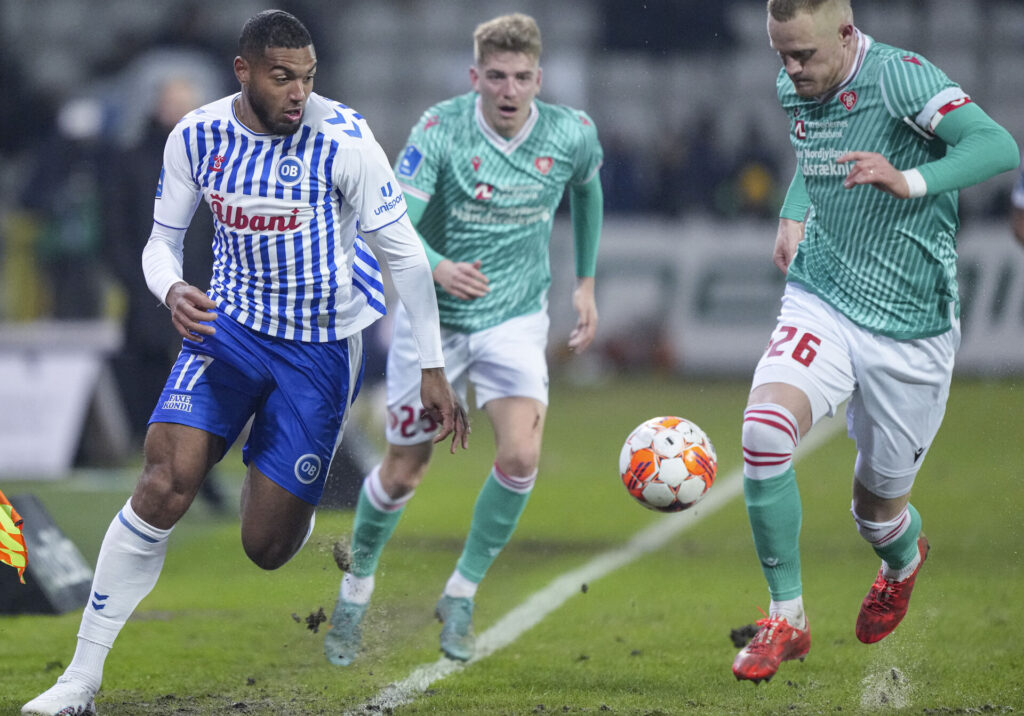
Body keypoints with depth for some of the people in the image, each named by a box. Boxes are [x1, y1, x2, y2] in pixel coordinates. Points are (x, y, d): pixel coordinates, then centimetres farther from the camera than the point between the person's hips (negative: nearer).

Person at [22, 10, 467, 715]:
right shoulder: (196, 137, -7)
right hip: (229, 325, 2)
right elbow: (163, 239, 6)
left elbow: (404, 252, -9)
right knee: (164, 485, -20)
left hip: (320, 350, -2)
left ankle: (281, 496, 37)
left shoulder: (343, 139, -17)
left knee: (267, 546, -4)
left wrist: (432, 369, -8)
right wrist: (173, 291, -19)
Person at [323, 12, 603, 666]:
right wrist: (439, 269, -47)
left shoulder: (571, 135, -9)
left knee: (521, 457, -19)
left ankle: (461, 595, 0)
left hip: (516, 318, 2)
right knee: (404, 471, 7)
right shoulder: (440, 130, -19)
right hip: (434, 319, -1)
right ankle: (357, 587, 34)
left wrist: (585, 283, 15)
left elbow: (587, 191, 15)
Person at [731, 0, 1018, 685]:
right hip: (821, 302, 4)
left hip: (907, 327, -4)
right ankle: (786, 618, -12)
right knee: (764, 426, -25)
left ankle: (904, 558, 49)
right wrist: (794, 215, 8)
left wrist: (910, 181, -46)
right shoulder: (796, 90, 3)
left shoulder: (900, 77, -18)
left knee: (877, 507, 8)